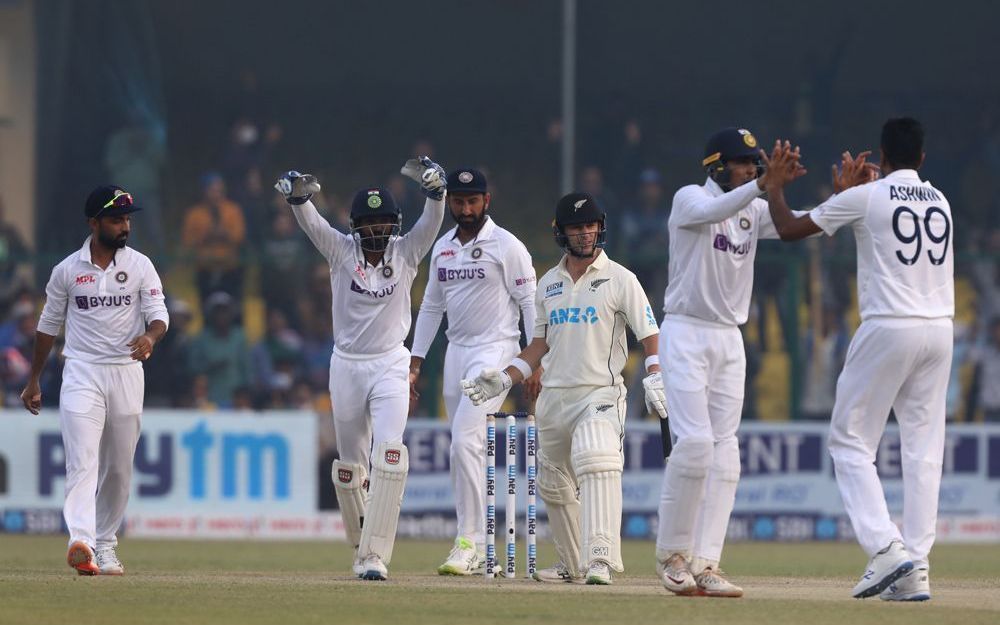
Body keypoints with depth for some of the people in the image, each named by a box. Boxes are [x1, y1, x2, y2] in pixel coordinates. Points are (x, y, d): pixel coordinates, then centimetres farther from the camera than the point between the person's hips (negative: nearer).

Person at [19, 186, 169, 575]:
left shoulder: (140, 266, 3)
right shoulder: (67, 270, 3)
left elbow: (159, 314, -4)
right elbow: (48, 324, 12)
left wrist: (150, 336, -29)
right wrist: (33, 381, 14)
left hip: (126, 373, 2)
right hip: (81, 372, -2)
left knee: (119, 469, 7)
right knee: (82, 460, -17)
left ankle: (105, 546, 20)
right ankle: (81, 542, -32)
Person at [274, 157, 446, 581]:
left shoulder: (406, 252, -2)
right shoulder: (341, 250, -3)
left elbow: (433, 219, -19)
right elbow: (310, 222, -20)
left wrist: (434, 187, -41)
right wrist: (298, 195, -42)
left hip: (390, 366, -2)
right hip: (346, 366, 2)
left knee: (389, 453, -19)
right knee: (350, 465, 8)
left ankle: (376, 555, -21)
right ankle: (362, 546, 28)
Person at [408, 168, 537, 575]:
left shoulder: (507, 247, -7)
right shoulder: (443, 248, 13)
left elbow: (530, 304, -9)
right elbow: (431, 306, 19)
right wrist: (415, 363, 15)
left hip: (495, 350, -7)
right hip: (456, 353, 7)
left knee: (465, 440, -20)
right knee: (465, 448, 7)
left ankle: (469, 541, -19)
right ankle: (478, 550, 12)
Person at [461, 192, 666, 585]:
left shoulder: (619, 279, -1)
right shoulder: (548, 284, 14)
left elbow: (649, 335, -4)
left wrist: (655, 380, -18)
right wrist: (506, 379, 8)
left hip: (601, 394, -6)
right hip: (554, 397, 6)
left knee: (596, 463, -29)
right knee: (553, 484, 12)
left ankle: (600, 559, -38)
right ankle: (575, 565, 26)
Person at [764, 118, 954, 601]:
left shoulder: (865, 197, -3)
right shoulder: (939, 202, 14)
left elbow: (789, 229, 3)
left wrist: (775, 187, 19)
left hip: (888, 328, -5)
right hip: (940, 328, 5)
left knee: (851, 441, 3)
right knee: (923, 448, 6)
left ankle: (885, 548, -14)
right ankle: (915, 571, 0)